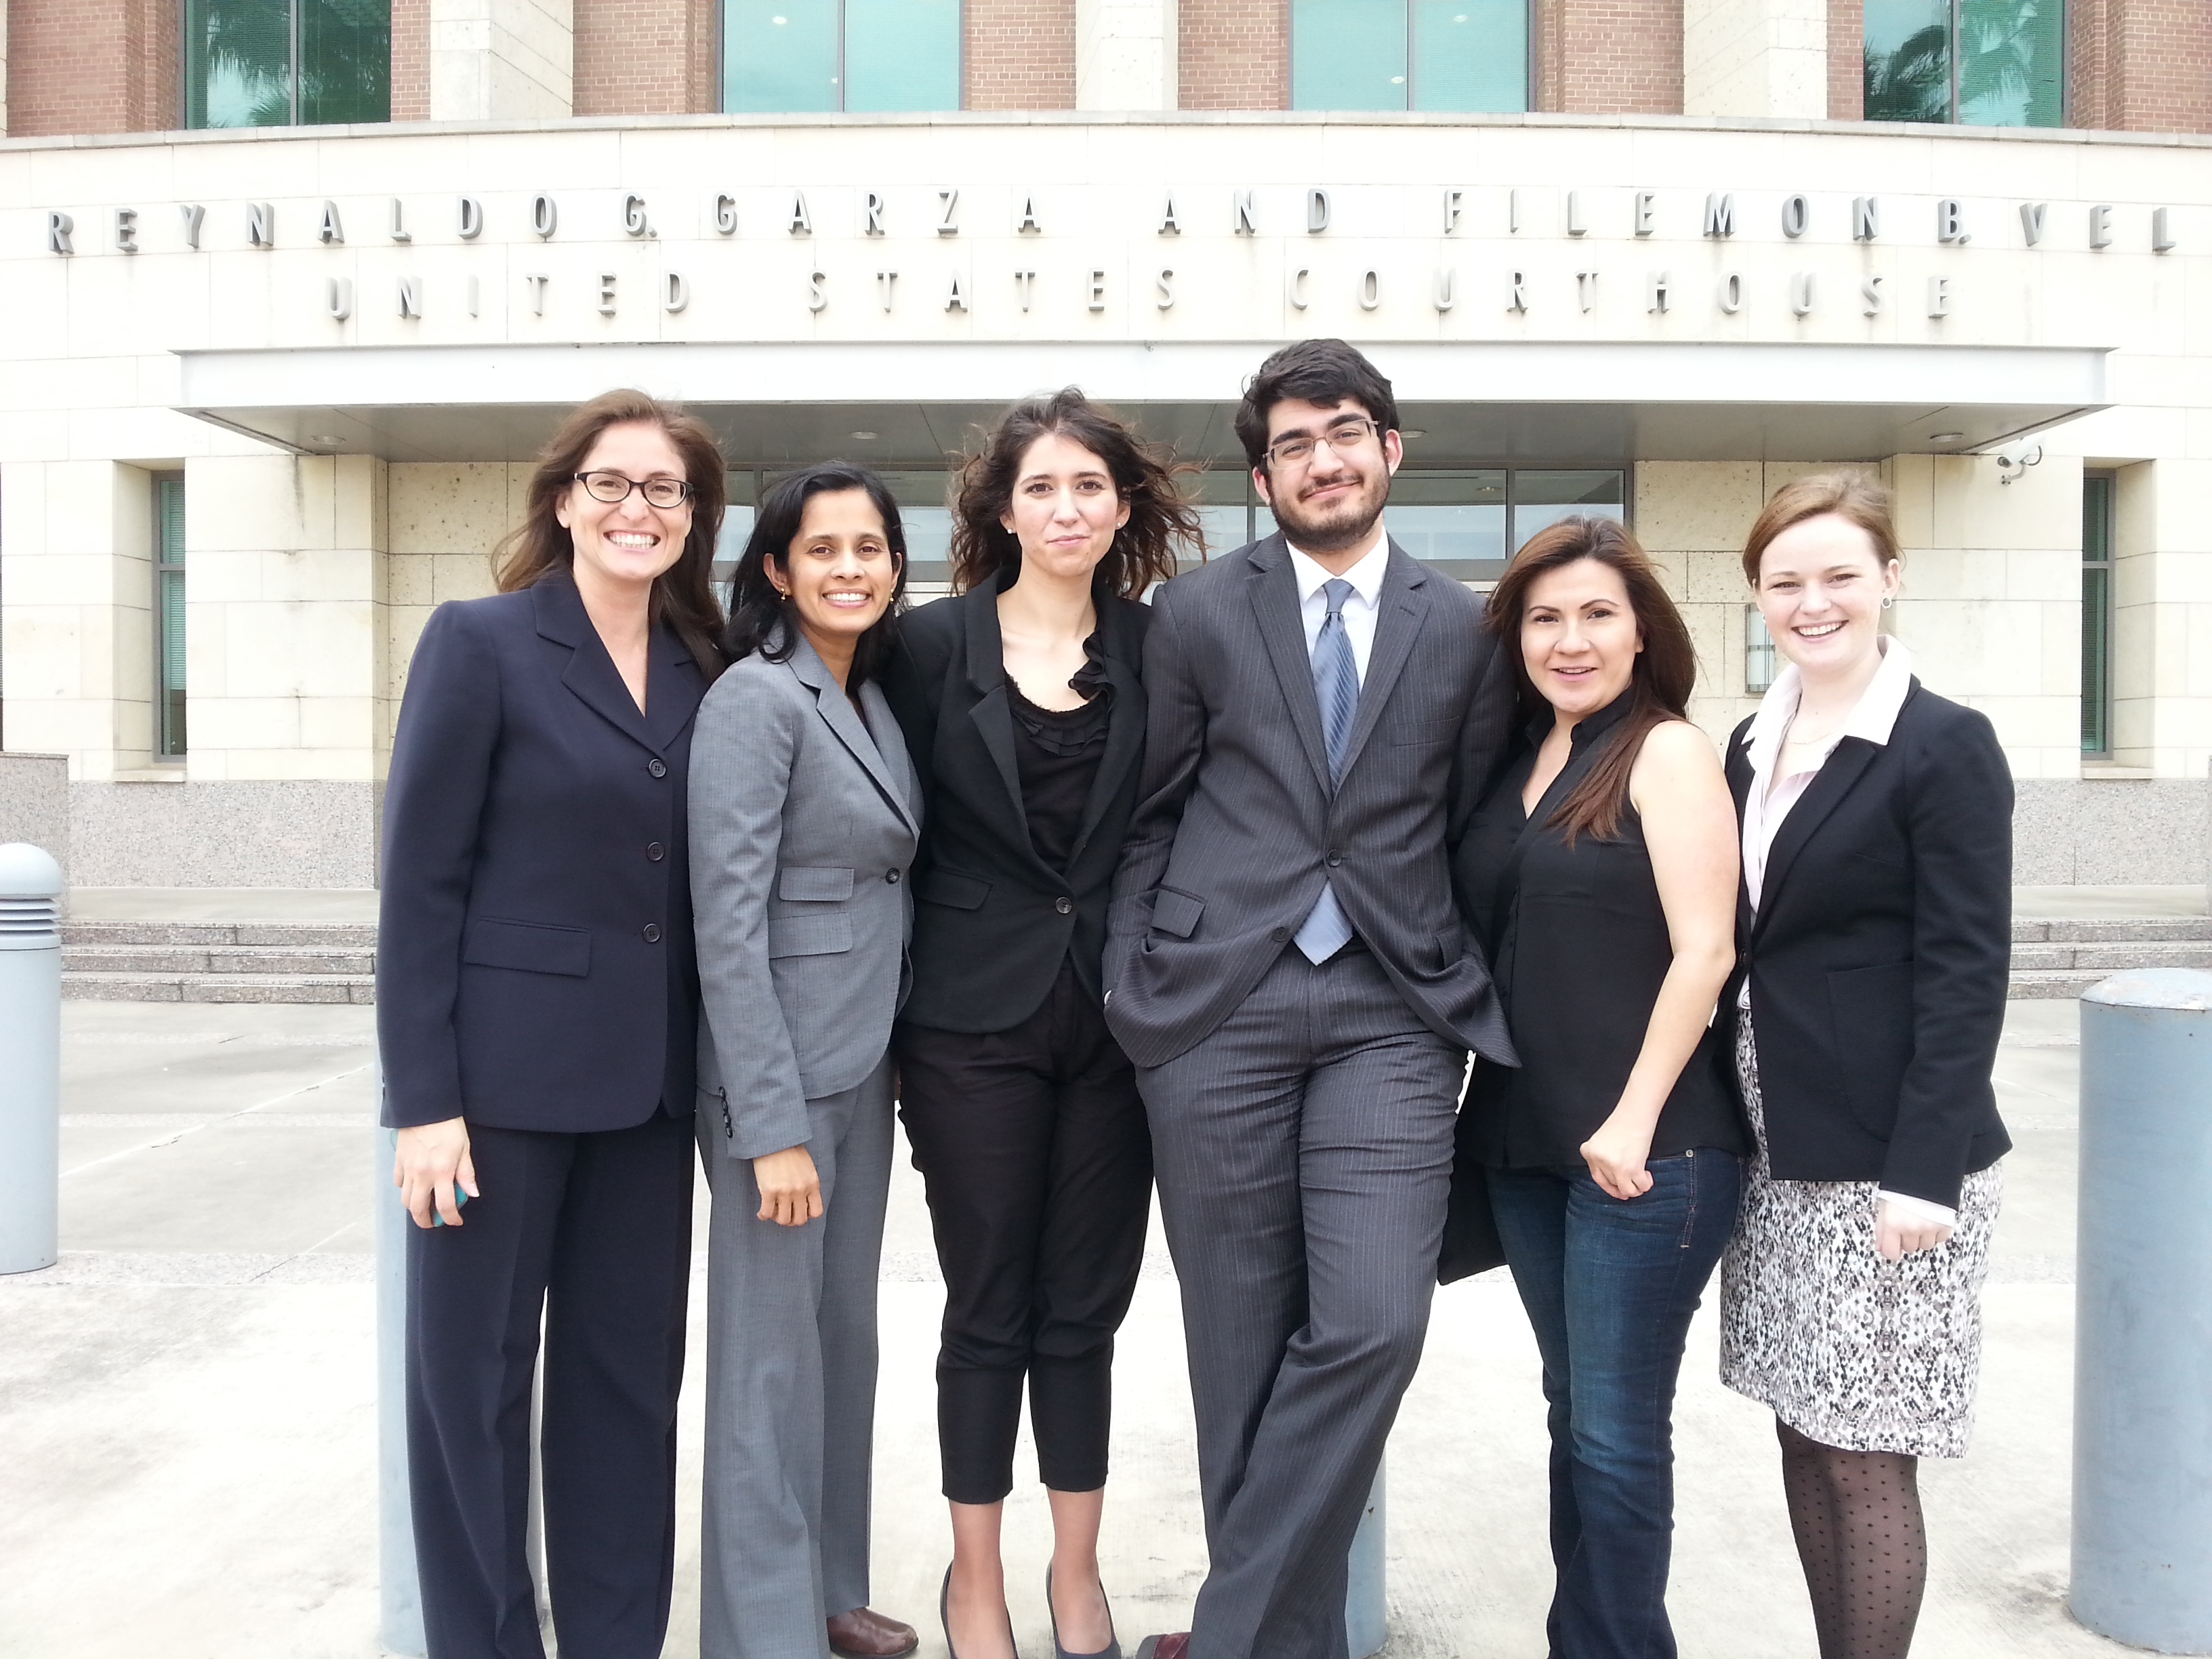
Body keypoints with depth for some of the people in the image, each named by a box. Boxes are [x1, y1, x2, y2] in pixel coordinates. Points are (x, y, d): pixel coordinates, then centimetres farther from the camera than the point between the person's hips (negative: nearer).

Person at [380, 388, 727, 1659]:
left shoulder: (704, 673, 8)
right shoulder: (480, 643, -5)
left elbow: (704, 882, 11)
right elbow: (421, 882, -9)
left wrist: (699, 1071, 6)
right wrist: (424, 1101, -13)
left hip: (647, 1083, 5)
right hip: (505, 1072, -4)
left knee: (630, 1371, 12)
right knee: (474, 1376, 7)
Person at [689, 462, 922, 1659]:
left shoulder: (874, 701, 11)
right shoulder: (755, 696, -14)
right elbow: (727, 920, -18)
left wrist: (891, 1057, 13)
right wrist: (771, 1123, -20)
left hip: (865, 1066, 8)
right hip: (778, 1074, -8)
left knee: (847, 1332, 16)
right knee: (773, 1356, 2)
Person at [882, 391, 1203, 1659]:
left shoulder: (1157, 647, 3)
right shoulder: (934, 645, -1)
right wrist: (895, 1021, -2)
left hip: (1118, 1019, 2)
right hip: (976, 1020, -1)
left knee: (1086, 1308, 11)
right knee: (988, 1311, 9)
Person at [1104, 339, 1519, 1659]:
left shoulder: (1465, 630, 9)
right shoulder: (1198, 611, 7)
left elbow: (1472, 833, 12)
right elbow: (1153, 812, 9)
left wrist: (1465, 990, 6)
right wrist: (1135, 980, 3)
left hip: (1390, 1014, 1)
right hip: (1213, 1010, 0)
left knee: (1372, 1325, -11)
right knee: (1242, 1342, 5)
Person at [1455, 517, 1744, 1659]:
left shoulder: (1667, 752, -8)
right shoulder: (1519, 763, 11)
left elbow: (1704, 949, -14)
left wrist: (1635, 1120, -18)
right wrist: (1490, 1108, 10)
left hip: (1644, 1148, -7)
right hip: (1525, 1138, 7)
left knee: (1616, 1431, 1)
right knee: (1574, 1412, 16)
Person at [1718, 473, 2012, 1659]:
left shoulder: (1946, 746, -8)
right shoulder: (1755, 746, 10)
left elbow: (1965, 973, -12)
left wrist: (1923, 1170, -18)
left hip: (1883, 1157, -6)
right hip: (1775, 1150, 6)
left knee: (1864, 1454, 2)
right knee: (1803, 1434, 14)